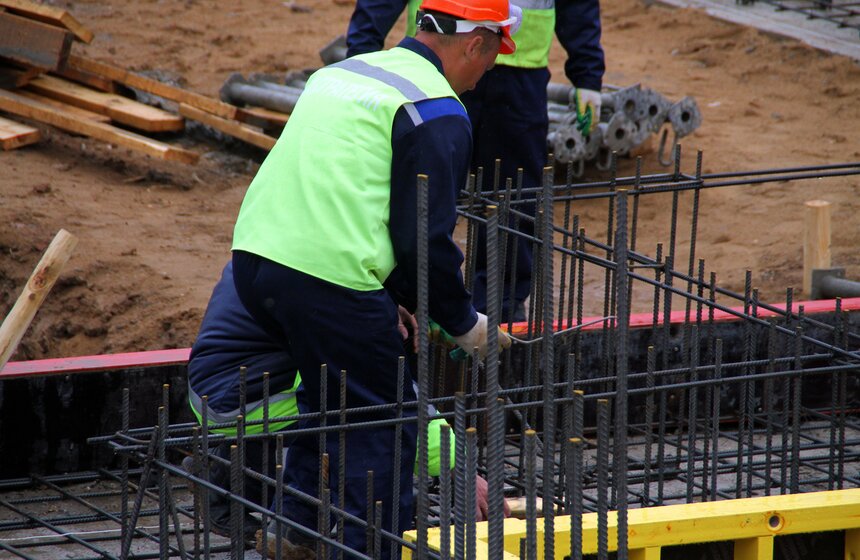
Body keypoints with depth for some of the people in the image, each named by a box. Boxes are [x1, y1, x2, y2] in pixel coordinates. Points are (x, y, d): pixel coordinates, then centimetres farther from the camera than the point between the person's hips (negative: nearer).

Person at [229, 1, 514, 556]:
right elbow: (425, 237, -8)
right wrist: (464, 323, 7)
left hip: (253, 257, 9)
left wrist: (401, 298, 31)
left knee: (331, 395, 27)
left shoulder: (342, 73, 22)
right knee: (383, 426, 4)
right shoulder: (438, 113, -4)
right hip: (328, 277, -9)